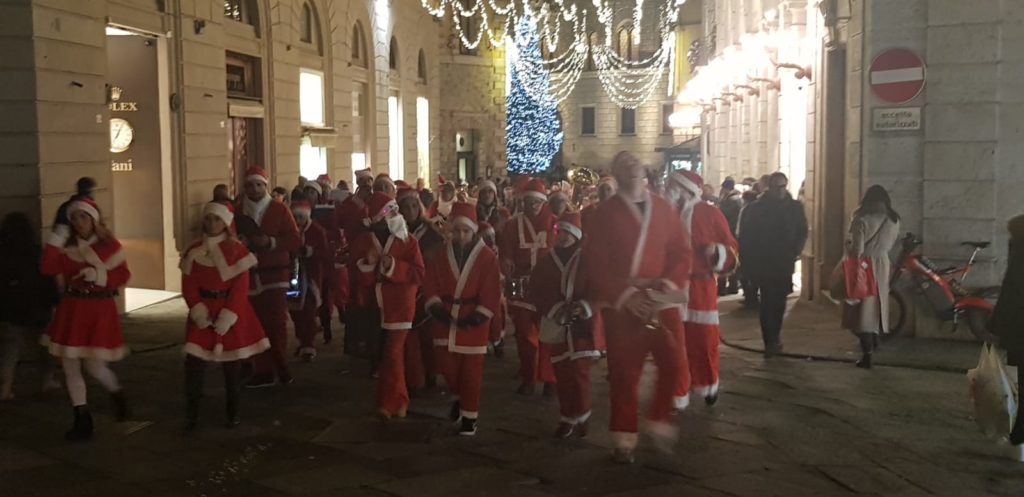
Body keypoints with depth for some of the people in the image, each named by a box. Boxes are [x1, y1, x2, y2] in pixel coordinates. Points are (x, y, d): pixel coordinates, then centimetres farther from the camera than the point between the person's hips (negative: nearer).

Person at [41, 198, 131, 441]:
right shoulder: (67, 245, 5)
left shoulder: (109, 244, -4)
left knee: (94, 365, -4)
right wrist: (55, 243, -15)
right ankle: (82, 419, 17)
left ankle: (117, 394, 29)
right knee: (70, 366, 5)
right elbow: (47, 269, -8)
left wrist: (100, 276, -19)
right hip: (71, 309, 4)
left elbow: (123, 275, -4)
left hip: (100, 309, -4)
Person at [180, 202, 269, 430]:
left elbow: (241, 288, -9)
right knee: (193, 363, -5)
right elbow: (188, 286, 1)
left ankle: (233, 413, 21)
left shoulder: (237, 250, -6)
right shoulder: (194, 251, 4)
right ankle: (191, 415, 6)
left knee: (232, 365, 6)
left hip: (231, 313, -2)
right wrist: (200, 314, -12)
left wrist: (226, 318, -16)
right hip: (202, 315, 2)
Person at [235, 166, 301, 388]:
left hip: (275, 274, -3)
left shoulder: (279, 209, -1)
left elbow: (294, 240, -4)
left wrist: (270, 241, -17)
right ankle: (264, 371, 8)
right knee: (258, 325, 2)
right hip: (249, 275, 3)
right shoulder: (238, 211, 8)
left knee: (277, 323, -8)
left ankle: (281, 368, 4)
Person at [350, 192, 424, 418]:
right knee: (387, 353, 13)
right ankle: (399, 400, 28)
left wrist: (393, 266, -22)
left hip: (400, 306, -4)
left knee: (393, 353, -7)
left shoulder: (408, 240, -6)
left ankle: (390, 403, 1)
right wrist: (367, 264, -18)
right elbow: (361, 281, 1)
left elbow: (418, 274, -12)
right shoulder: (362, 242, 2)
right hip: (377, 306, 4)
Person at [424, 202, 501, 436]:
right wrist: (437, 307, -11)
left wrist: (478, 316, -15)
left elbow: (492, 293, -8)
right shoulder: (441, 255, 4)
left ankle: (469, 416, 15)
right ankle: (457, 397, 32)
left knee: (471, 371, 3)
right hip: (446, 320, 3)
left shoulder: (487, 257, -6)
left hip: (472, 322, -3)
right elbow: (432, 285, 3)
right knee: (447, 364, 3)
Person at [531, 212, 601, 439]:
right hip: (557, 326, 3)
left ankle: (580, 416, 10)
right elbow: (537, 292, 4)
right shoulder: (546, 261, 6)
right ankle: (568, 418, 20)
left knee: (580, 372, -7)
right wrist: (553, 309, -12)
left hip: (583, 324, -3)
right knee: (562, 375, 7)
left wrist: (585, 307, -20)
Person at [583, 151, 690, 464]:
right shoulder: (605, 213, -1)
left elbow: (681, 252, 6)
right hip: (622, 305, -2)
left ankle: (660, 420, 17)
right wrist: (625, 295, -14)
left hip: (662, 301, 3)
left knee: (674, 362, -5)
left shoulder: (664, 209, 8)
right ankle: (624, 438, 15)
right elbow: (595, 264, -6)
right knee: (624, 373, 2)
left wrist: (672, 283, -11)